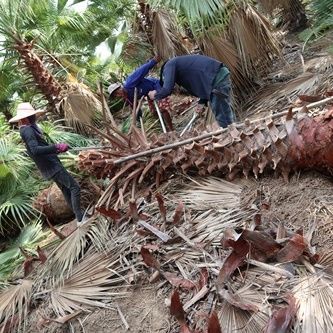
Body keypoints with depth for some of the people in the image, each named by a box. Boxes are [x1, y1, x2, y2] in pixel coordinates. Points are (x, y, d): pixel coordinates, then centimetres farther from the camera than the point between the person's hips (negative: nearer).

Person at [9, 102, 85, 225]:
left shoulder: (28, 129, 13)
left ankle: (79, 215, 23)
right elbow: (36, 150, -32)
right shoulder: (27, 130, -19)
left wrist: (58, 149, 18)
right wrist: (57, 147, -37)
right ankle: (80, 218, -8)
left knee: (66, 189, 16)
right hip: (52, 165, -10)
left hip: (50, 165, 10)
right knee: (74, 187, -9)